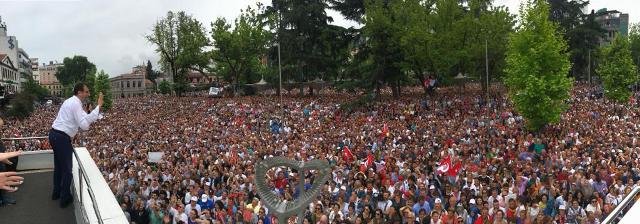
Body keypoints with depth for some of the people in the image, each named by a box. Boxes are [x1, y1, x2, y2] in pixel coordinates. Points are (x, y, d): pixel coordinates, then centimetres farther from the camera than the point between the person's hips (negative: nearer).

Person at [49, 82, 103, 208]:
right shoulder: (76, 104, -16)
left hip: (54, 135, 10)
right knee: (67, 169, 2)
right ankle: (65, 199, 11)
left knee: (58, 165, 24)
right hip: (62, 137, -10)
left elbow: (83, 118, 14)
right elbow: (84, 125, -23)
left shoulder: (70, 101, 14)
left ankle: (57, 193, 39)